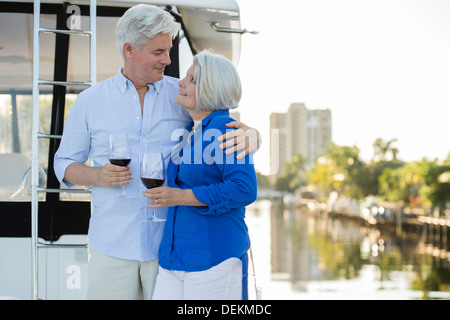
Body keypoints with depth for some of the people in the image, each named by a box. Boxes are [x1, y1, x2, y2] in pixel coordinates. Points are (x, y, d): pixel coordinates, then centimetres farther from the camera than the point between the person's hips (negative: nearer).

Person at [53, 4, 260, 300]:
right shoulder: (90, 101, 5)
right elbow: (65, 165, 10)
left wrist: (248, 133, -14)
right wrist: (99, 176, -11)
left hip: (170, 241, 0)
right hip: (113, 246, 0)